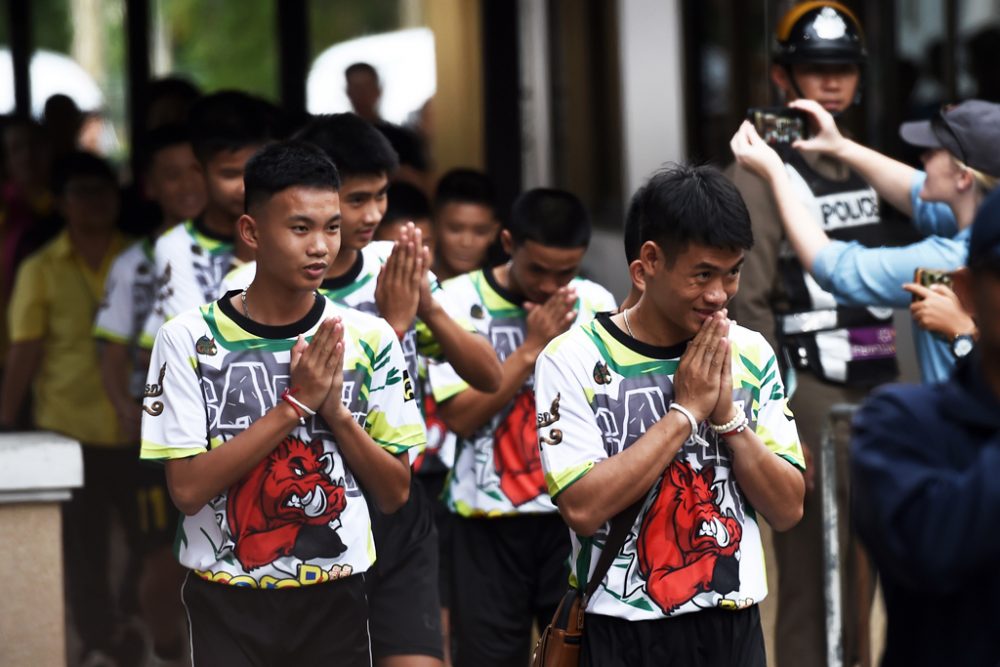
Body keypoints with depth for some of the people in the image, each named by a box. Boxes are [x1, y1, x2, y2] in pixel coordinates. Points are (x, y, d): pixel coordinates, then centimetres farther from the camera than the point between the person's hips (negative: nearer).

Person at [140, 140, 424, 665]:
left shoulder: (368, 339, -1)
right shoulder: (188, 339, -8)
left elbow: (395, 493, 1)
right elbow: (187, 489, -14)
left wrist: (334, 409, -14)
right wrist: (294, 405, -18)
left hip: (336, 601, 2)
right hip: (226, 605, -2)